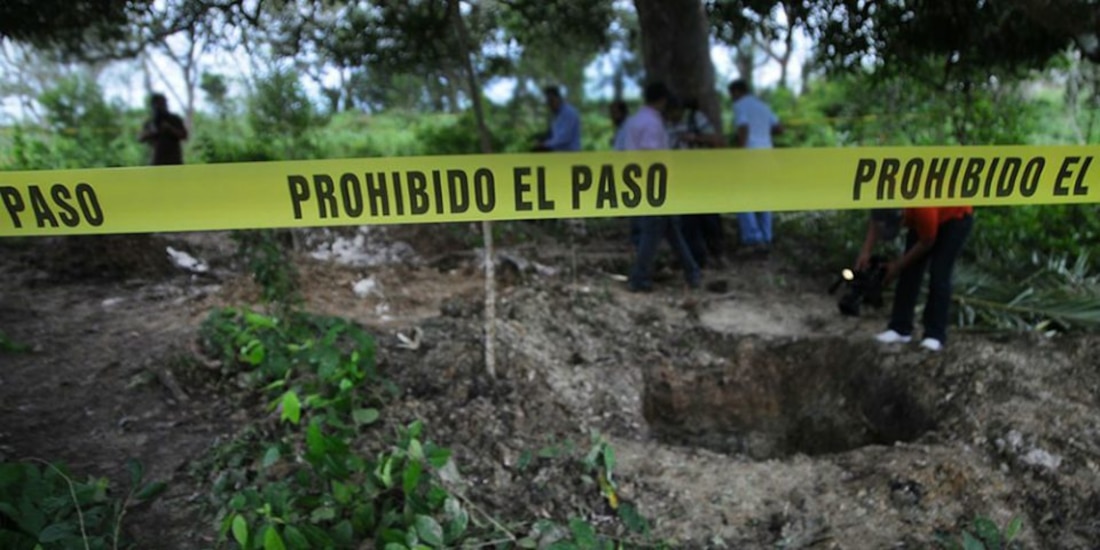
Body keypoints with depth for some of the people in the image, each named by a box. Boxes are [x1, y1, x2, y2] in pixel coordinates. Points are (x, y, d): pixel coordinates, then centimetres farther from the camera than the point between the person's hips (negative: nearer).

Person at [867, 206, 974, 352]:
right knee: (909, 271, -2)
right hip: (920, 219, 6)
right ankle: (900, 329, 2)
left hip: (956, 218, -6)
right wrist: (866, 250, -17)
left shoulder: (923, 209, -42)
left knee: (939, 277, -14)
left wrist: (898, 265, -17)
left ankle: (935, 335, -9)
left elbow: (926, 243, -25)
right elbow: (876, 218, -8)